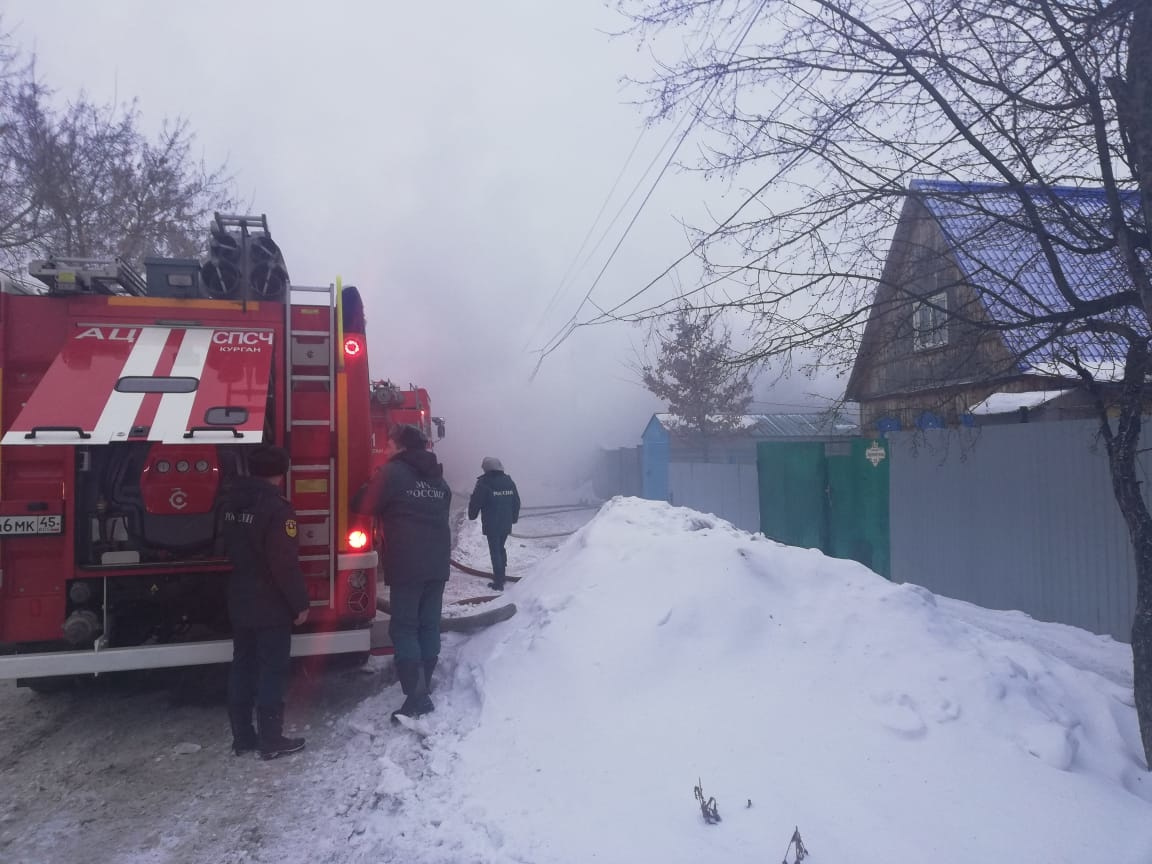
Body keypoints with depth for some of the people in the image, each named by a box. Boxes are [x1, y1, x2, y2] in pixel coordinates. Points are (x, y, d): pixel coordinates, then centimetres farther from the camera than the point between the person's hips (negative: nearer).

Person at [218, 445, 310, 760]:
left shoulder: (230, 501, 5)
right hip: (271, 606, -8)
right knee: (272, 671, 1)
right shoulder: (276, 507, -21)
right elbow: (285, 563, -22)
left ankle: (242, 737, 22)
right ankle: (271, 740, 8)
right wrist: (300, 603, -14)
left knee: (242, 667, 14)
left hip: (239, 602, 8)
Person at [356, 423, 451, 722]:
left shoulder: (391, 472, -5)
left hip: (407, 565, -6)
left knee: (404, 628, -1)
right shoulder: (438, 478, 17)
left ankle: (416, 697, -7)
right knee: (429, 625, 12)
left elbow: (367, 507, -1)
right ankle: (423, 688, 18)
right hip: (438, 563, 7)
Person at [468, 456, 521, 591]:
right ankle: (502, 575, 26)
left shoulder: (483, 483, -13)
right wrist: (514, 518, 25)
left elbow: (476, 502, -9)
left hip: (491, 524, -5)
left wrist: (472, 515, 10)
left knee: (495, 551, 0)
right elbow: (516, 502, 12)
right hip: (506, 523, 6)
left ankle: (498, 582, -1)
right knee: (501, 548, 21)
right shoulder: (509, 481, 6)